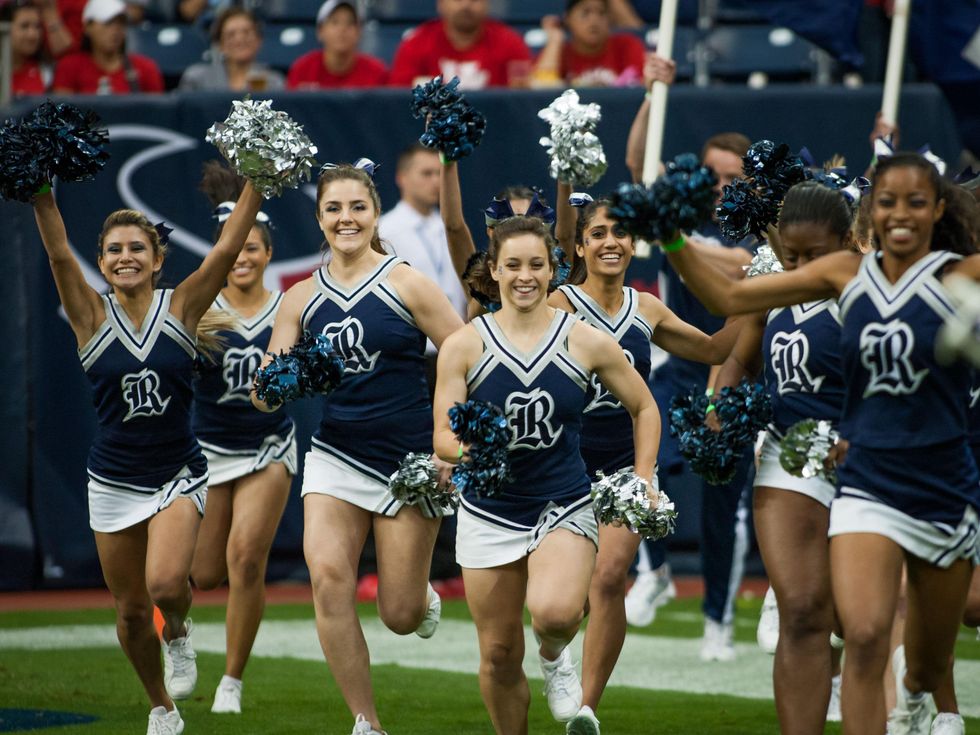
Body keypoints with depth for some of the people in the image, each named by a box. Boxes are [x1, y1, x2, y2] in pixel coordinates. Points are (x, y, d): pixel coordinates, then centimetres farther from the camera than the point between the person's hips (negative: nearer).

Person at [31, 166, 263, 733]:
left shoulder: (182, 308, -5)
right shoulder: (92, 316, -5)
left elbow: (229, 246, -12)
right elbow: (59, 254, -17)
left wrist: (257, 181, -19)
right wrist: (39, 194, -28)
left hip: (178, 474, -2)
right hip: (114, 481, 2)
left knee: (166, 584, -26)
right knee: (131, 611, 8)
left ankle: (180, 633, 10)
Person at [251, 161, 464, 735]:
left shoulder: (406, 284, -7)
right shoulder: (302, 299, 4)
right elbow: (265, 400, 5)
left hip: (410, 460, -3)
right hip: (335, 455, 3)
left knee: (400, 616, 1)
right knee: (328, 578, -20)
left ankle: (424, 595, 40)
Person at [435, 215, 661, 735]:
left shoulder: (586, 342, -1)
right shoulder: (464, 346, -2)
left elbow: (644, 408, 12)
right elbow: (443, 437, -5)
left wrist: (644, 479, 2)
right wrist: (472, 452, -27)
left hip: (565, 507, -1)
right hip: (489, 512, 1)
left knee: (554, 613, -29)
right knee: (499, 656, 4)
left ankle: (555, 658, 7)